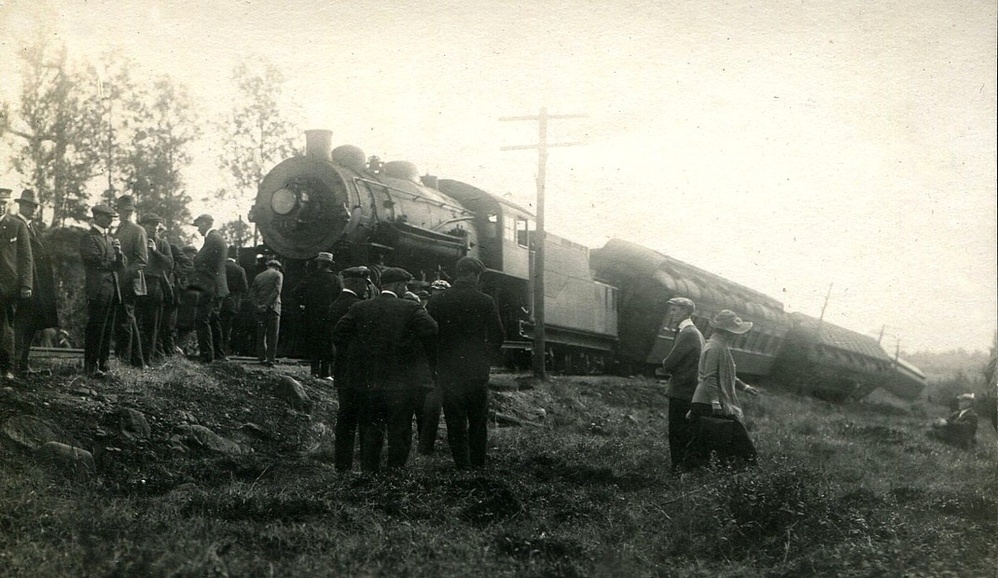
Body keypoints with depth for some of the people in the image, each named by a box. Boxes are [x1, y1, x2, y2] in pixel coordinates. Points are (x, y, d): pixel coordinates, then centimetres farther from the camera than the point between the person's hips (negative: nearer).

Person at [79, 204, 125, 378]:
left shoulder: (110, 238, 21)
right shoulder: (89, 238, -5)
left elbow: (121, 265, 14)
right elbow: (98, 262, -16)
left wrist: (119, 253, -6)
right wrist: (115, 263, -2)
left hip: (113, 289, 8)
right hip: (98, 290, -8)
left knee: (107, 330, 9)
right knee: (95, 329, -7)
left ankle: (103, 364, 15)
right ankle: (90, 366, -3)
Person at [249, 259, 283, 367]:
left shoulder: (258, 276, 14)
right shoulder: (278, 274, 2)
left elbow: (252, 293, 5)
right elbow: (276, 291, -12)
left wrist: (258, 305, -4)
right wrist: (267, 304, -13)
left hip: (260, 309, 4)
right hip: (273, 307, -4)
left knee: (261, 335, 11)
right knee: (272, 335, -1)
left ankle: (262, 358, 10)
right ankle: (271, 359, -6)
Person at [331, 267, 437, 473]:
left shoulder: (359, 308, 3)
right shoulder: (411, 309, -8)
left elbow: (338, 333, 0)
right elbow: (432, 332, -17)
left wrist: (348, 361, 10)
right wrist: (429, 360, -2)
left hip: (366, 380, 3)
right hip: (402, 381, -3)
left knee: (370, 428, 12)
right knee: (399, 431, 6)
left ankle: (369, 471, 13)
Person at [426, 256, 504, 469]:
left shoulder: (437, 301, -2)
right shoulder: (486, 302, -5)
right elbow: (497, 336, -1)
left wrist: (435, 364, 12)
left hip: (448, 371, 0)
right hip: (477, 370, 0)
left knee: (455, 422, 5)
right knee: (478, 421, 12)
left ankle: (463, 466, 2)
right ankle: (478, 465, 13)